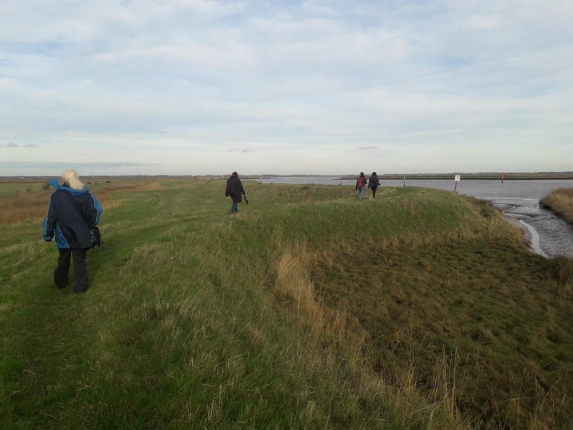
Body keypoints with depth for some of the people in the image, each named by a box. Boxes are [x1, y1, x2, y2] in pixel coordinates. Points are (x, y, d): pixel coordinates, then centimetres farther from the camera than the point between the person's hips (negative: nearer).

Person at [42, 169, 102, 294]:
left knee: (63, 259, 20)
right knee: (79, 260, 7)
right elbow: (95, 211, -7)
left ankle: (61, 282, 35)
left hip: (63, 235, 1)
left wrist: (48, 235, 2)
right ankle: (80, 286, 7)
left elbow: (51, 216, -7)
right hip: (80, 235, 0)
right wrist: (90, 225, 9)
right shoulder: (85, 194, -5)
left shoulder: (56, 195, -8)